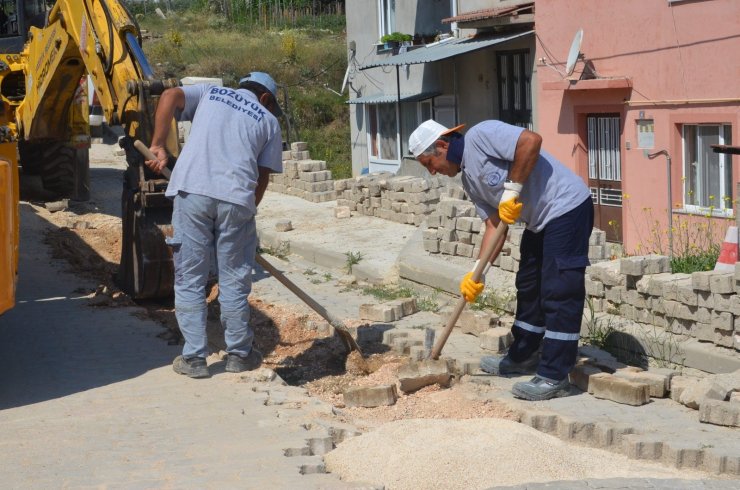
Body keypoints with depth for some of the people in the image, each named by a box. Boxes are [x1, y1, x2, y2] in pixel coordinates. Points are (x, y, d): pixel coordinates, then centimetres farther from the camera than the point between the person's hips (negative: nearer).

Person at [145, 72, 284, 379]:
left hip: (191, 192, 1)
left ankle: (194, 358, 9)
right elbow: (263, 176, 12)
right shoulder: (268, 121, 19)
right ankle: (239, 355, 22)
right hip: (236, 198, 0)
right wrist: (247, 211, 19)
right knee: (234, 281, 12)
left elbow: (170, 96, 4)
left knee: (189, 280, 8)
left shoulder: (210, 93, 22)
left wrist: (158, 146, 3)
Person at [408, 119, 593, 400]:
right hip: (540, 220, 10)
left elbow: (531, 141, -26)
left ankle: (554, 377, -8)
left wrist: (512, 188, -20)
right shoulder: (469, 179, 12)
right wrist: (477, 272, 0)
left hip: (566, 206, -10)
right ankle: (523, 357, 35)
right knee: (529, 288, 20)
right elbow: (494, 225, 8)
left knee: (559, 293, -9)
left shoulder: (480, 136, -14)